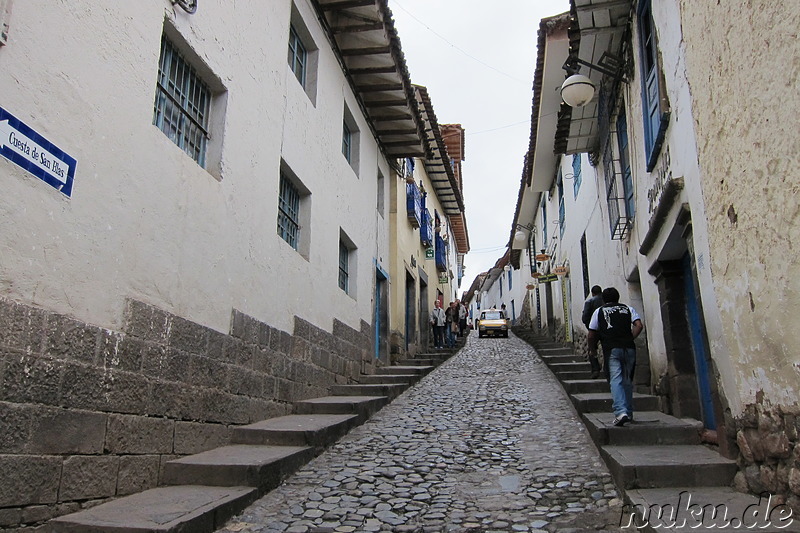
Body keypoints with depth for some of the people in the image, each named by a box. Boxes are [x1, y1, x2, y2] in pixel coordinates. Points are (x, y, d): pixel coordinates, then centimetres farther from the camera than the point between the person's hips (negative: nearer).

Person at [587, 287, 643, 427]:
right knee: (627, 381, 13)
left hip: (612, 349, -3)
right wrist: (630, 339, 10)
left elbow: (592, 335, 9)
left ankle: (620, 412, -25)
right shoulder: (628, 309, 18)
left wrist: (592, 350, 23)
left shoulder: (599, 311, 12)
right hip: (629, 348, 3)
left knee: (616, 380, -9)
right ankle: (629, 413, 19)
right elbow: (639, 325, 1)